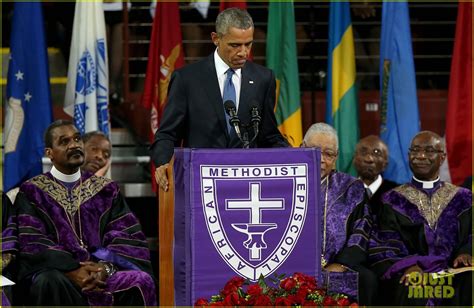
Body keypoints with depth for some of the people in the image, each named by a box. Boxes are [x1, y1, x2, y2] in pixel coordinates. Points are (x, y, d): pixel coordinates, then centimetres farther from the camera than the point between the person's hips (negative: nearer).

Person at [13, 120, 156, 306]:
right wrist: (72, 271, -19)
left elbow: (127, 237, 5)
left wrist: (106, 268, -16)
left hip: (101, 271, 2)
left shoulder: (106, 190, 15)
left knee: (141, 282, -28)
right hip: (57, 272, -2)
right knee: (51, 283, -37)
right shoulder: (32, 192, 8)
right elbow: (32, 244, -5)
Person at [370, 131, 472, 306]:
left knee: (469, 282, -33)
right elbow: (387, 245, 0)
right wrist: (408, 265, -22)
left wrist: (466, 253, -17)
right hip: (412, 273, -1)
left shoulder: (462, 199, 18)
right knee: (411, 290, -37)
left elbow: (470, 237, 8)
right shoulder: (393, 201, 13)